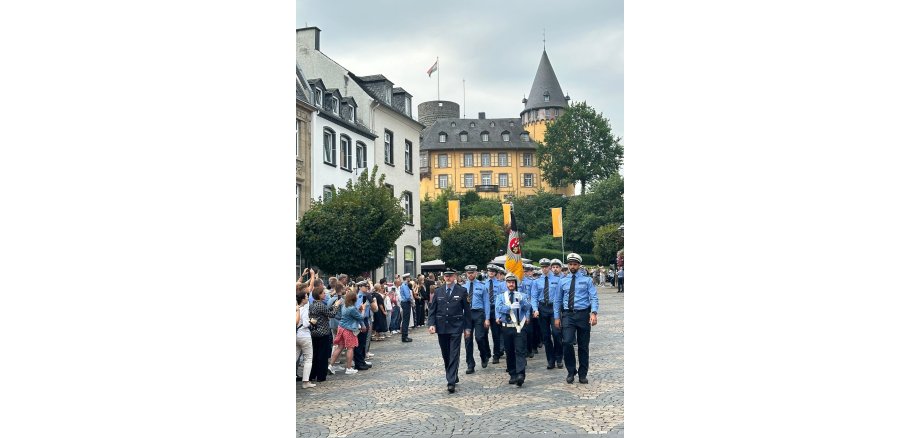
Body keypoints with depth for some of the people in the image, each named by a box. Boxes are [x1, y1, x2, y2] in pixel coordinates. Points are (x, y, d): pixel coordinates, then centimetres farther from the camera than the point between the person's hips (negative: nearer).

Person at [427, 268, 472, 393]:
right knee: (445, 355, 10)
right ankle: (452, 378, 25)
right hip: (441, 327, 3)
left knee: (454, 355, -8)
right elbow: (432, 310, 7)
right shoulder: (438, 292, 8)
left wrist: (467, 327, 0)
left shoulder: (462, 291, 0)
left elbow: (467, 310, 2)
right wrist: (431, 324, -7)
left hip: (455, 328, -3)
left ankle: (451, 382, -11)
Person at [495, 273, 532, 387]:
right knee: (509, 352, 7)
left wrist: (521, 300, -25)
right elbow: (498, 308, -9)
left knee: (520, 351, -12)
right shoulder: (501, 297, 11)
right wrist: (511, 306, -24)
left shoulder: (522, 295, 11)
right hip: (506, 327, 2)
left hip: (519, 327, -2)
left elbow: (528, 306, -7)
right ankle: (513, 375, 17)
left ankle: (520, 375, -21)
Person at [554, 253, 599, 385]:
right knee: (567, 342, -15)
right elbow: (558, 300, 13)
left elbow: (594, 298, -4)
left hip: (583, 314, -1)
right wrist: (557, 317, 6)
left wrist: (594, 313, -19)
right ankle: (571, 372, 3)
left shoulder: (586, 280, 4)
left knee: (583, 345, 7)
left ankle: (583, 374, 20)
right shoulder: (562, 281, 9)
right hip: (568, 315, 1)